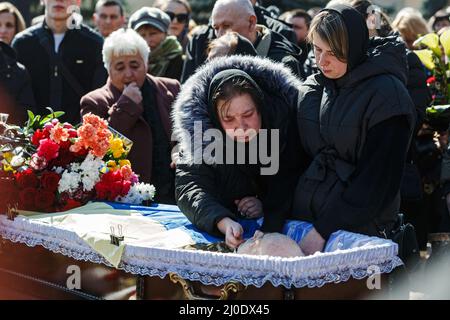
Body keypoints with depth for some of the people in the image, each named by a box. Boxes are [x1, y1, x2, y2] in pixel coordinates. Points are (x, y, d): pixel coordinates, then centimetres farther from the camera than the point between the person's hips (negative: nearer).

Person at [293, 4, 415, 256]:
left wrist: (324, 230, -18)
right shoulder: (311, 89, 7)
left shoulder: (386, 94, -11)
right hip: (303, 215, 5)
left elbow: (377, 178, -15)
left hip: (360, 226, -5)